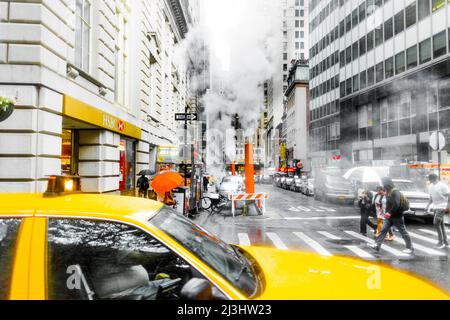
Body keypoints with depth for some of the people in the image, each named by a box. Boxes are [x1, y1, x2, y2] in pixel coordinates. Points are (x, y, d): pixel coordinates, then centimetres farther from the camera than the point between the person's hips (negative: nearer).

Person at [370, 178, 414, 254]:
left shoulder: (395, 192, -19)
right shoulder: (388, 192, 10)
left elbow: (396, 205, -27)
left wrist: (390, 213, -27)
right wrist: (387, 212, 11)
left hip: (397, 216, -9)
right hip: (389, 216, 9)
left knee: (403, 232, 4)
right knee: (383, 230, 1)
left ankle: (410, 248, 17)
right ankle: (377, 245, 0)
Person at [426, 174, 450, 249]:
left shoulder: (442, 186, -13)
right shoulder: (431, 186, 11)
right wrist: (428, 205, 13)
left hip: (442, 207, -8)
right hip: (435, 207, 8)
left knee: (436, 223, -11)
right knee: (441, 224, 10)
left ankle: (441, 241, -1)